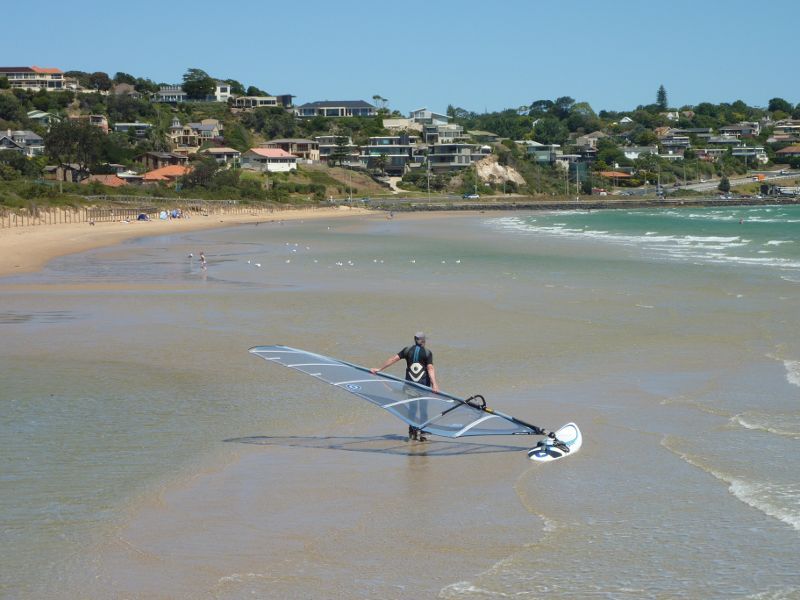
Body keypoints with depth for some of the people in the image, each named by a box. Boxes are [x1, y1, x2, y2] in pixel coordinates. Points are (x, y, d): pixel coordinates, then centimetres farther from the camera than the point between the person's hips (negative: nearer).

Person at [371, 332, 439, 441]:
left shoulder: (407, 350, 3)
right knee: (423, 407, 6)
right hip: (424, 383, -2)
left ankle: (412, 430, 12)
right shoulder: (427, 352, -5)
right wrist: (434, 384, -22)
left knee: (412, 406, 13)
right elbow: (430, 369, -15)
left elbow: (393, 359, -1)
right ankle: (422, 432, 5)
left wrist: (379, 369, 3)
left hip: (410, 383, 2)